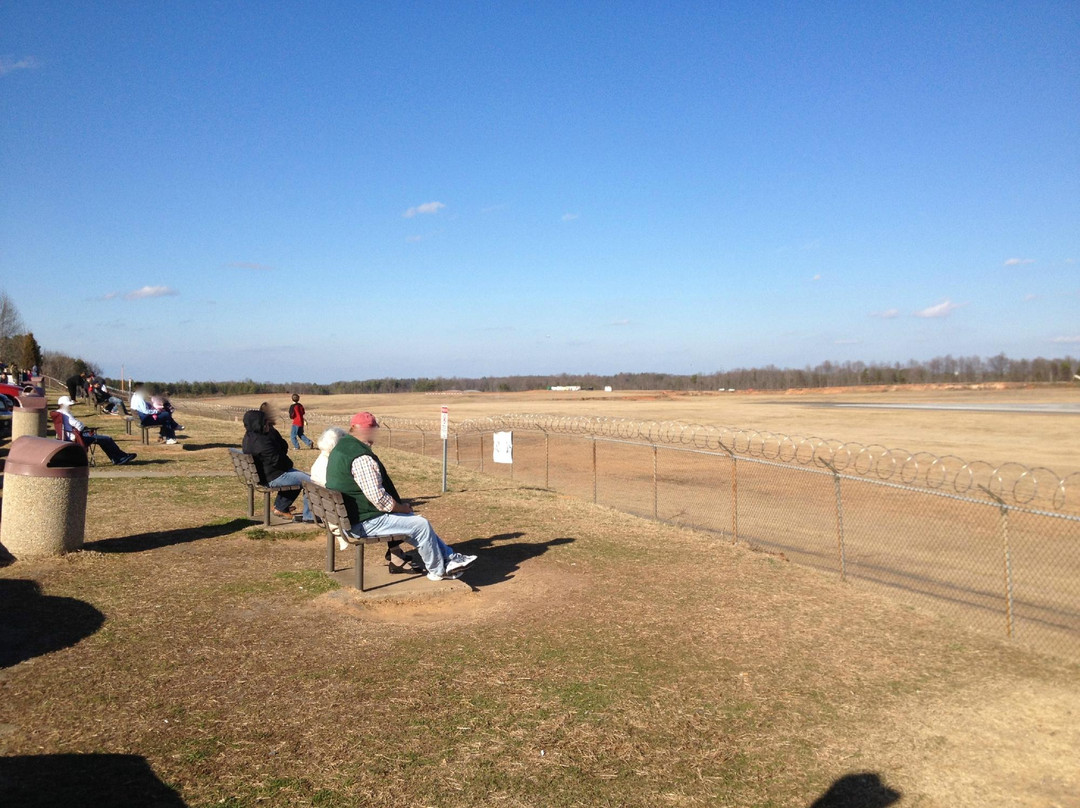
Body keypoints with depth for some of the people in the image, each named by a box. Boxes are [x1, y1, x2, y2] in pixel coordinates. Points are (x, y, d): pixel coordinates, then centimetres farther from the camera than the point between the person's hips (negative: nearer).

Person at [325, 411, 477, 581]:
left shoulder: (340, 449, 10)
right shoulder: (361, 458, -25)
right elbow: (378, 497, -28)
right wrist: (401, 508, -9)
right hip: (365, 523, -11)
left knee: (412, 519, 20)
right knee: (421, 525, -4)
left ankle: (449, 557, 24)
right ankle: (438, 571, 14)